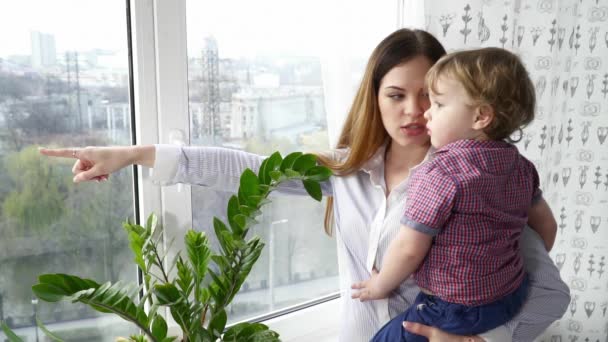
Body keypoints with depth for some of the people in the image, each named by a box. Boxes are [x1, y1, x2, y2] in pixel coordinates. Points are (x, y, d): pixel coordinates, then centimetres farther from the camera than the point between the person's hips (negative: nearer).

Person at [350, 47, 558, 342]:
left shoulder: (440, 172, -25)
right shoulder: (520, 166, 0)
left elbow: (409, 249, -22)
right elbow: (547, 224, 12)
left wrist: (381, 285, -4)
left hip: (457, 312, -7)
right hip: (513, 296, 8)